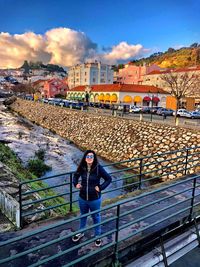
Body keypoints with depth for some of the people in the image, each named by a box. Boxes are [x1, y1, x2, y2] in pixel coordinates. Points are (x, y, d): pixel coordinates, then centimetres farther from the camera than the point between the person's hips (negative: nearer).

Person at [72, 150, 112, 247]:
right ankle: (81, 233, 50)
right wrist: (75, 184, -6)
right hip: (82, 198, 3)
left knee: (96, 217, 20)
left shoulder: (98, 168, -20)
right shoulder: (81, 168, -11)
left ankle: (98, 236, 42)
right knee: (83, 216, 26)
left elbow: (109, 179, -12)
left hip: (95, 199, -3)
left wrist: (101, 187, -18)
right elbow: (75, 176, 10)